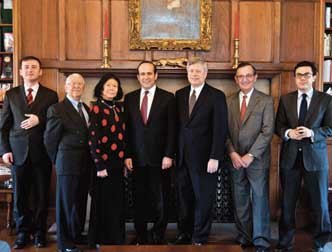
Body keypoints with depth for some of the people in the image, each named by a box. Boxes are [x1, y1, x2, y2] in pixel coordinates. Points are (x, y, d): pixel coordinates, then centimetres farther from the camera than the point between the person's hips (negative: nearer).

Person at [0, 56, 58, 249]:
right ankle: (23, 233, 19)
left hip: (41, 153, -1)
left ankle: (40, 233, 18)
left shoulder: (50, 95, 6)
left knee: (42, 195, 5)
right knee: (20, 195, 6)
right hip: (18, 152, 1)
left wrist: (39, 120, -14)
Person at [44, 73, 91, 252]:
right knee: (66, 202, 3)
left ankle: (77, 235, 30)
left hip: (85, 165, 6)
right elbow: (50, 139, -5)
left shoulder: (86, 109, 13)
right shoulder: (57, 109, -8)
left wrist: (90, 160, 12)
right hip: (67, 164, -6)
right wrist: (58, 160, 2)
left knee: (80, 202, 15)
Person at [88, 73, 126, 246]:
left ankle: (117, 239, 25)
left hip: (118, 163, 6)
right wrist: (99, 165, -15)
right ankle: (100, 240, 20)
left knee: (117, 203, 12)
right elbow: (92, 139, -12)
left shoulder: (119, 108, 12)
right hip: (103, 162, -6)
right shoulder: (96, 108, -6)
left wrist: (126, 158, 7)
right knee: (103, 203, 5)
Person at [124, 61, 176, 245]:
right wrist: (127, 155, 0)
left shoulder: (167, 97, 1)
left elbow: (171, 129, -2)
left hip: (159, 158, -2)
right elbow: (126, 129, 7)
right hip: (137, 158, 2)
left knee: (161, 200, 5)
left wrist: (168, 155, -9)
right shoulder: (129, 98, 8)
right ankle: (141, 235, 21)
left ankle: (157, 235, 20)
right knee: (139, 199, 8)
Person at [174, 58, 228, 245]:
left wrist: (215, 158, -15)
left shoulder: (216, 96, -5)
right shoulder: (180, 95, 9)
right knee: (184, 198, 12)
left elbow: (220, 129, -9)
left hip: (204, 157, -4)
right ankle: (184, 234, 27)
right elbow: (177, 125, 11)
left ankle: (200, 238, 20)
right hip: (182, 157, 4)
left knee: (203, 199, 7)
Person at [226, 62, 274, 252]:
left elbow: (268, 131, -8)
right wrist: (232, 153, -8)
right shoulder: (229, 101, 9)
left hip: (257, 159, -3)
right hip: (235, 160, 4)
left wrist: (251, 155, -14)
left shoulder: (266, 100, -1)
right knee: (240, 201, 9)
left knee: (259, 200, 0)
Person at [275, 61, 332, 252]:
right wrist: (288, 133, -15)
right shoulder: (286, 99, 8)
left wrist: (312, 132, -19)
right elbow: (278, 126, 6)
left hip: (315, 157, -2)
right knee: (288, 202, 9)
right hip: (290, 157, 2)